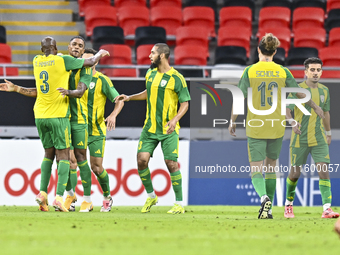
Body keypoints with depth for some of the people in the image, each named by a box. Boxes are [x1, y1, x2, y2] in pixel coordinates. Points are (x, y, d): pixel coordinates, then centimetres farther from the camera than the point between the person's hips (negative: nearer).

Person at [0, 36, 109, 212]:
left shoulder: (36, 61, 6)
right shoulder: (62, 60, -8)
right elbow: (90, 62, 3)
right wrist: (100, 53, 21)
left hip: (40, 116, 5)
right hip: (58, 116, -5)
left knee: (49, 153, 16)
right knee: (63, 155, -1)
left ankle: (42, 193, 3)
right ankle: (59, 197, -12)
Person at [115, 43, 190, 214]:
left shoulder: (177, 78, -10)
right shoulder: (150, 74, 8)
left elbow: (185, 103, -8)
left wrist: (175, 120, -22)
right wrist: (129, 98, 20)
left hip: (169, 129, -5)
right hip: (150, 127, 5)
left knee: (171, 163, -10)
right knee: (141, 159, -6)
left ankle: (179, 203, 0)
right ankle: (151, 196, 14)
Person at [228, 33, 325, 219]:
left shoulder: (250, 71, -6)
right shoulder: (283, 72, -1)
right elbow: (300, 94, 9)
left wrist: (232, 121, 8)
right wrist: (315, 107, 27)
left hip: (255, 127, -2)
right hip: (277, 127, 2)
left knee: (256, 171, 0)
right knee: (271, 167, 19)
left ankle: (264, 197, -29)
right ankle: (268, 210, 20)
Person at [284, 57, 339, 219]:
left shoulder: (324, 91, 8)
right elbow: (287, 109, -16)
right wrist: (292, 122, -36)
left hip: (319, 139, 3)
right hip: (299, 140, -3)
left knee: (323, 170, -12)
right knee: (295, 173, 5)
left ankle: (327, 208, -16)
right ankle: (288, 204, 29)